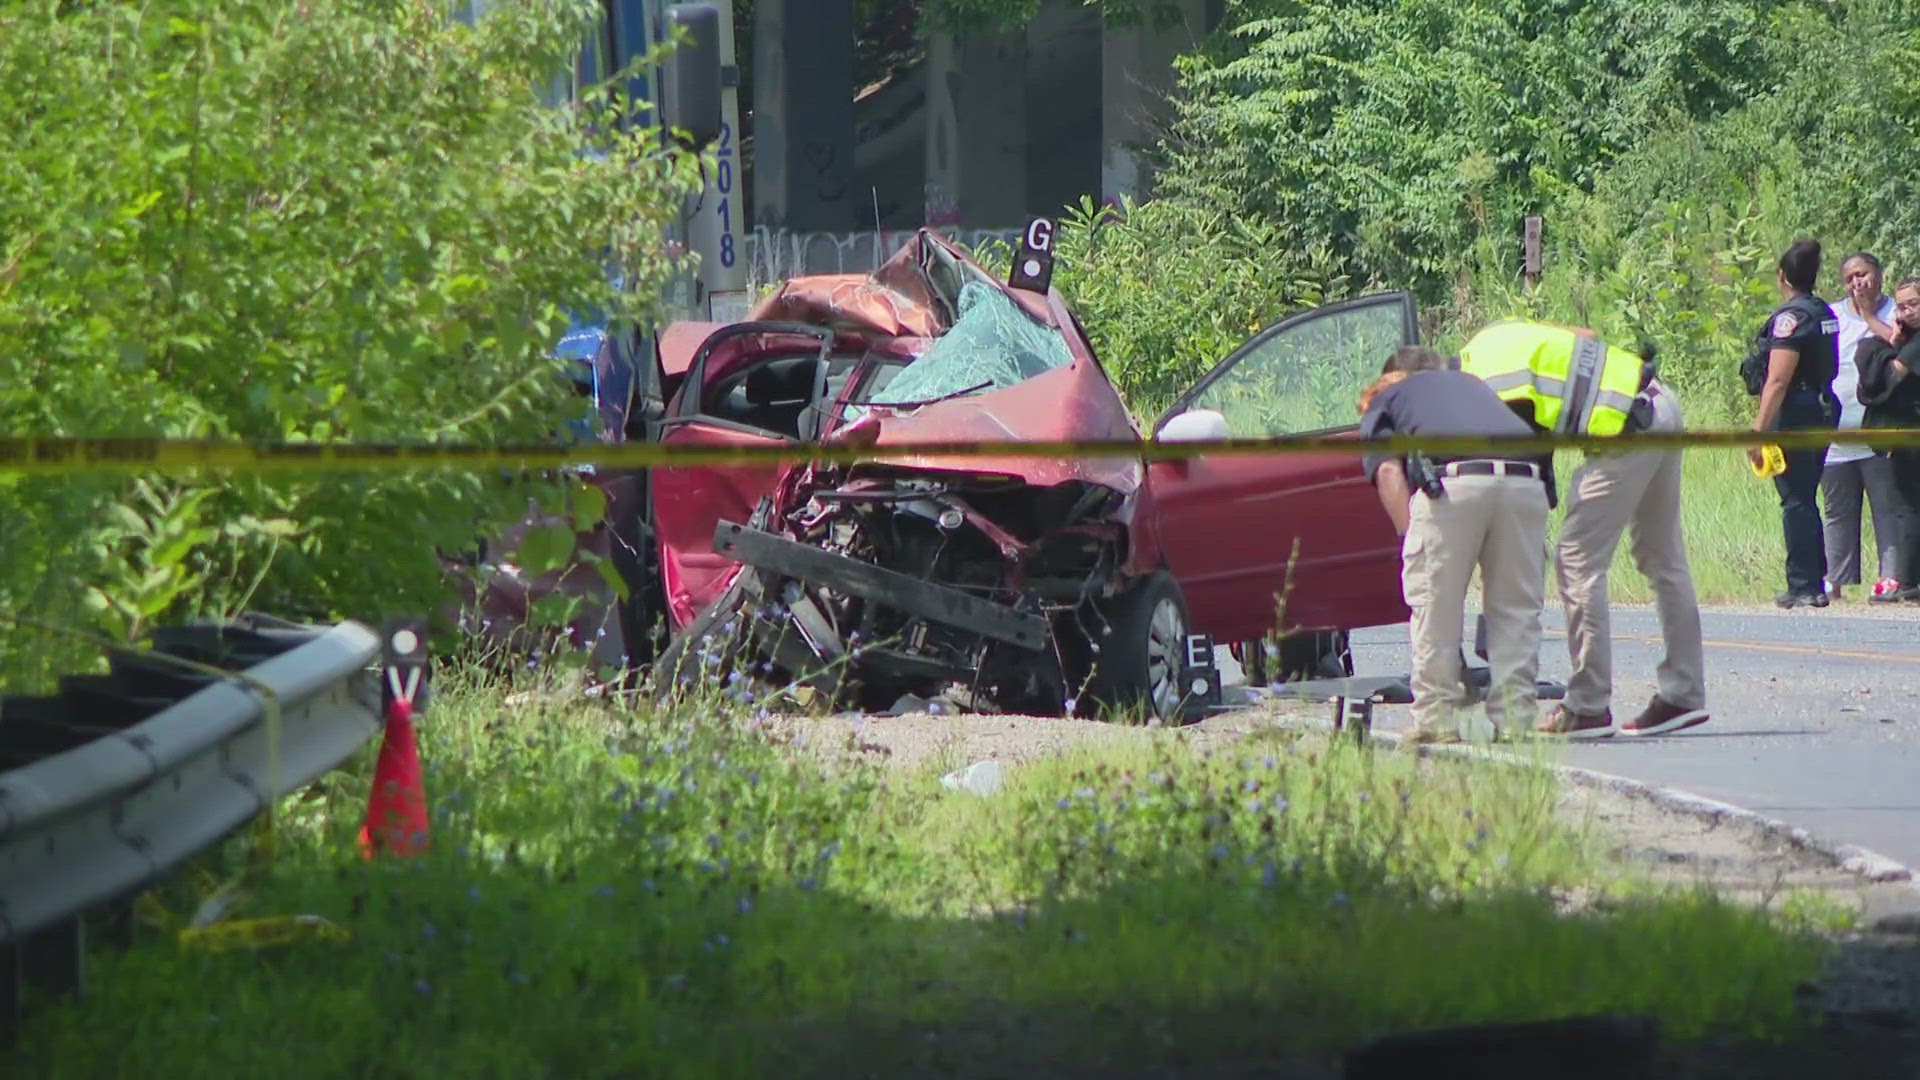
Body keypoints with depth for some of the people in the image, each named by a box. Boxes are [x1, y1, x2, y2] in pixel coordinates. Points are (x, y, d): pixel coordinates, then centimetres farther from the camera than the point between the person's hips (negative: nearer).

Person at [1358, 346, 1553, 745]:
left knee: (1435, 606, 8)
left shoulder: (1386, 400, 26)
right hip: (1525, 480, 4)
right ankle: (1516, 715, 10)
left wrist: (1410, 539, 7)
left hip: (1454, 484, -4)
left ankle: (1437, 718, 7)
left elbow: (1388, 472, 7)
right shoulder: (1469, 383, 39)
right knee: (1517, 608, 13)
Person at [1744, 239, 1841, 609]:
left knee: (1796, 501, -5)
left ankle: (1803, 585, -5)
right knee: (1806, 500, 16)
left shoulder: (1790, 317, -14)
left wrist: (1758, 429, -19)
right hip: (1823, 411, 8)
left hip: (1794, 414, -8)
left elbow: (1778, 381, -19)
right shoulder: (1825, 313, 12)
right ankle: (1816, 581, 18)